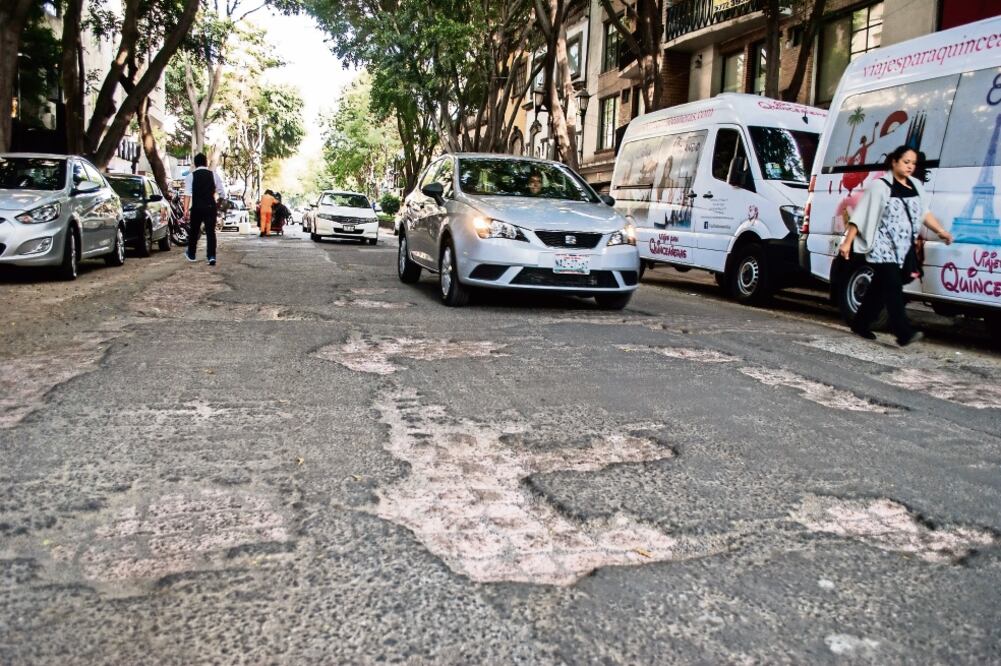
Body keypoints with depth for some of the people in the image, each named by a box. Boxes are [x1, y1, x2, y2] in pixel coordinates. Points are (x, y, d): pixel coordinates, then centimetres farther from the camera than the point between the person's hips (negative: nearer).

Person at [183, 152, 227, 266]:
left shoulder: (191, 175, -1)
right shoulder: (213, 174, 3)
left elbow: (188, 193, -8)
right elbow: (222, 191, 2)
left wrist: (186, 209, -11)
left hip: (196, 207, 0)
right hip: (210, 207, 0)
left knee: (194, 231, 17)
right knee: (210, 231, 0)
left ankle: (191, 254, 33)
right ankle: (211, 256, -12)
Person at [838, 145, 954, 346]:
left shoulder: (915, 186, 14)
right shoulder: (880, 186, -6)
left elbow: (924, 213, 20)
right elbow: (860, 216, -8)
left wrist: (941, 231, 9)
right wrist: (847, 242, -11)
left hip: (902, 250, 7)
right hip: (882, 248, -7)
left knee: (879, 288, 12)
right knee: (893, 288, -13)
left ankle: (861, 325, 23)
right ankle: (904, 333, -19)